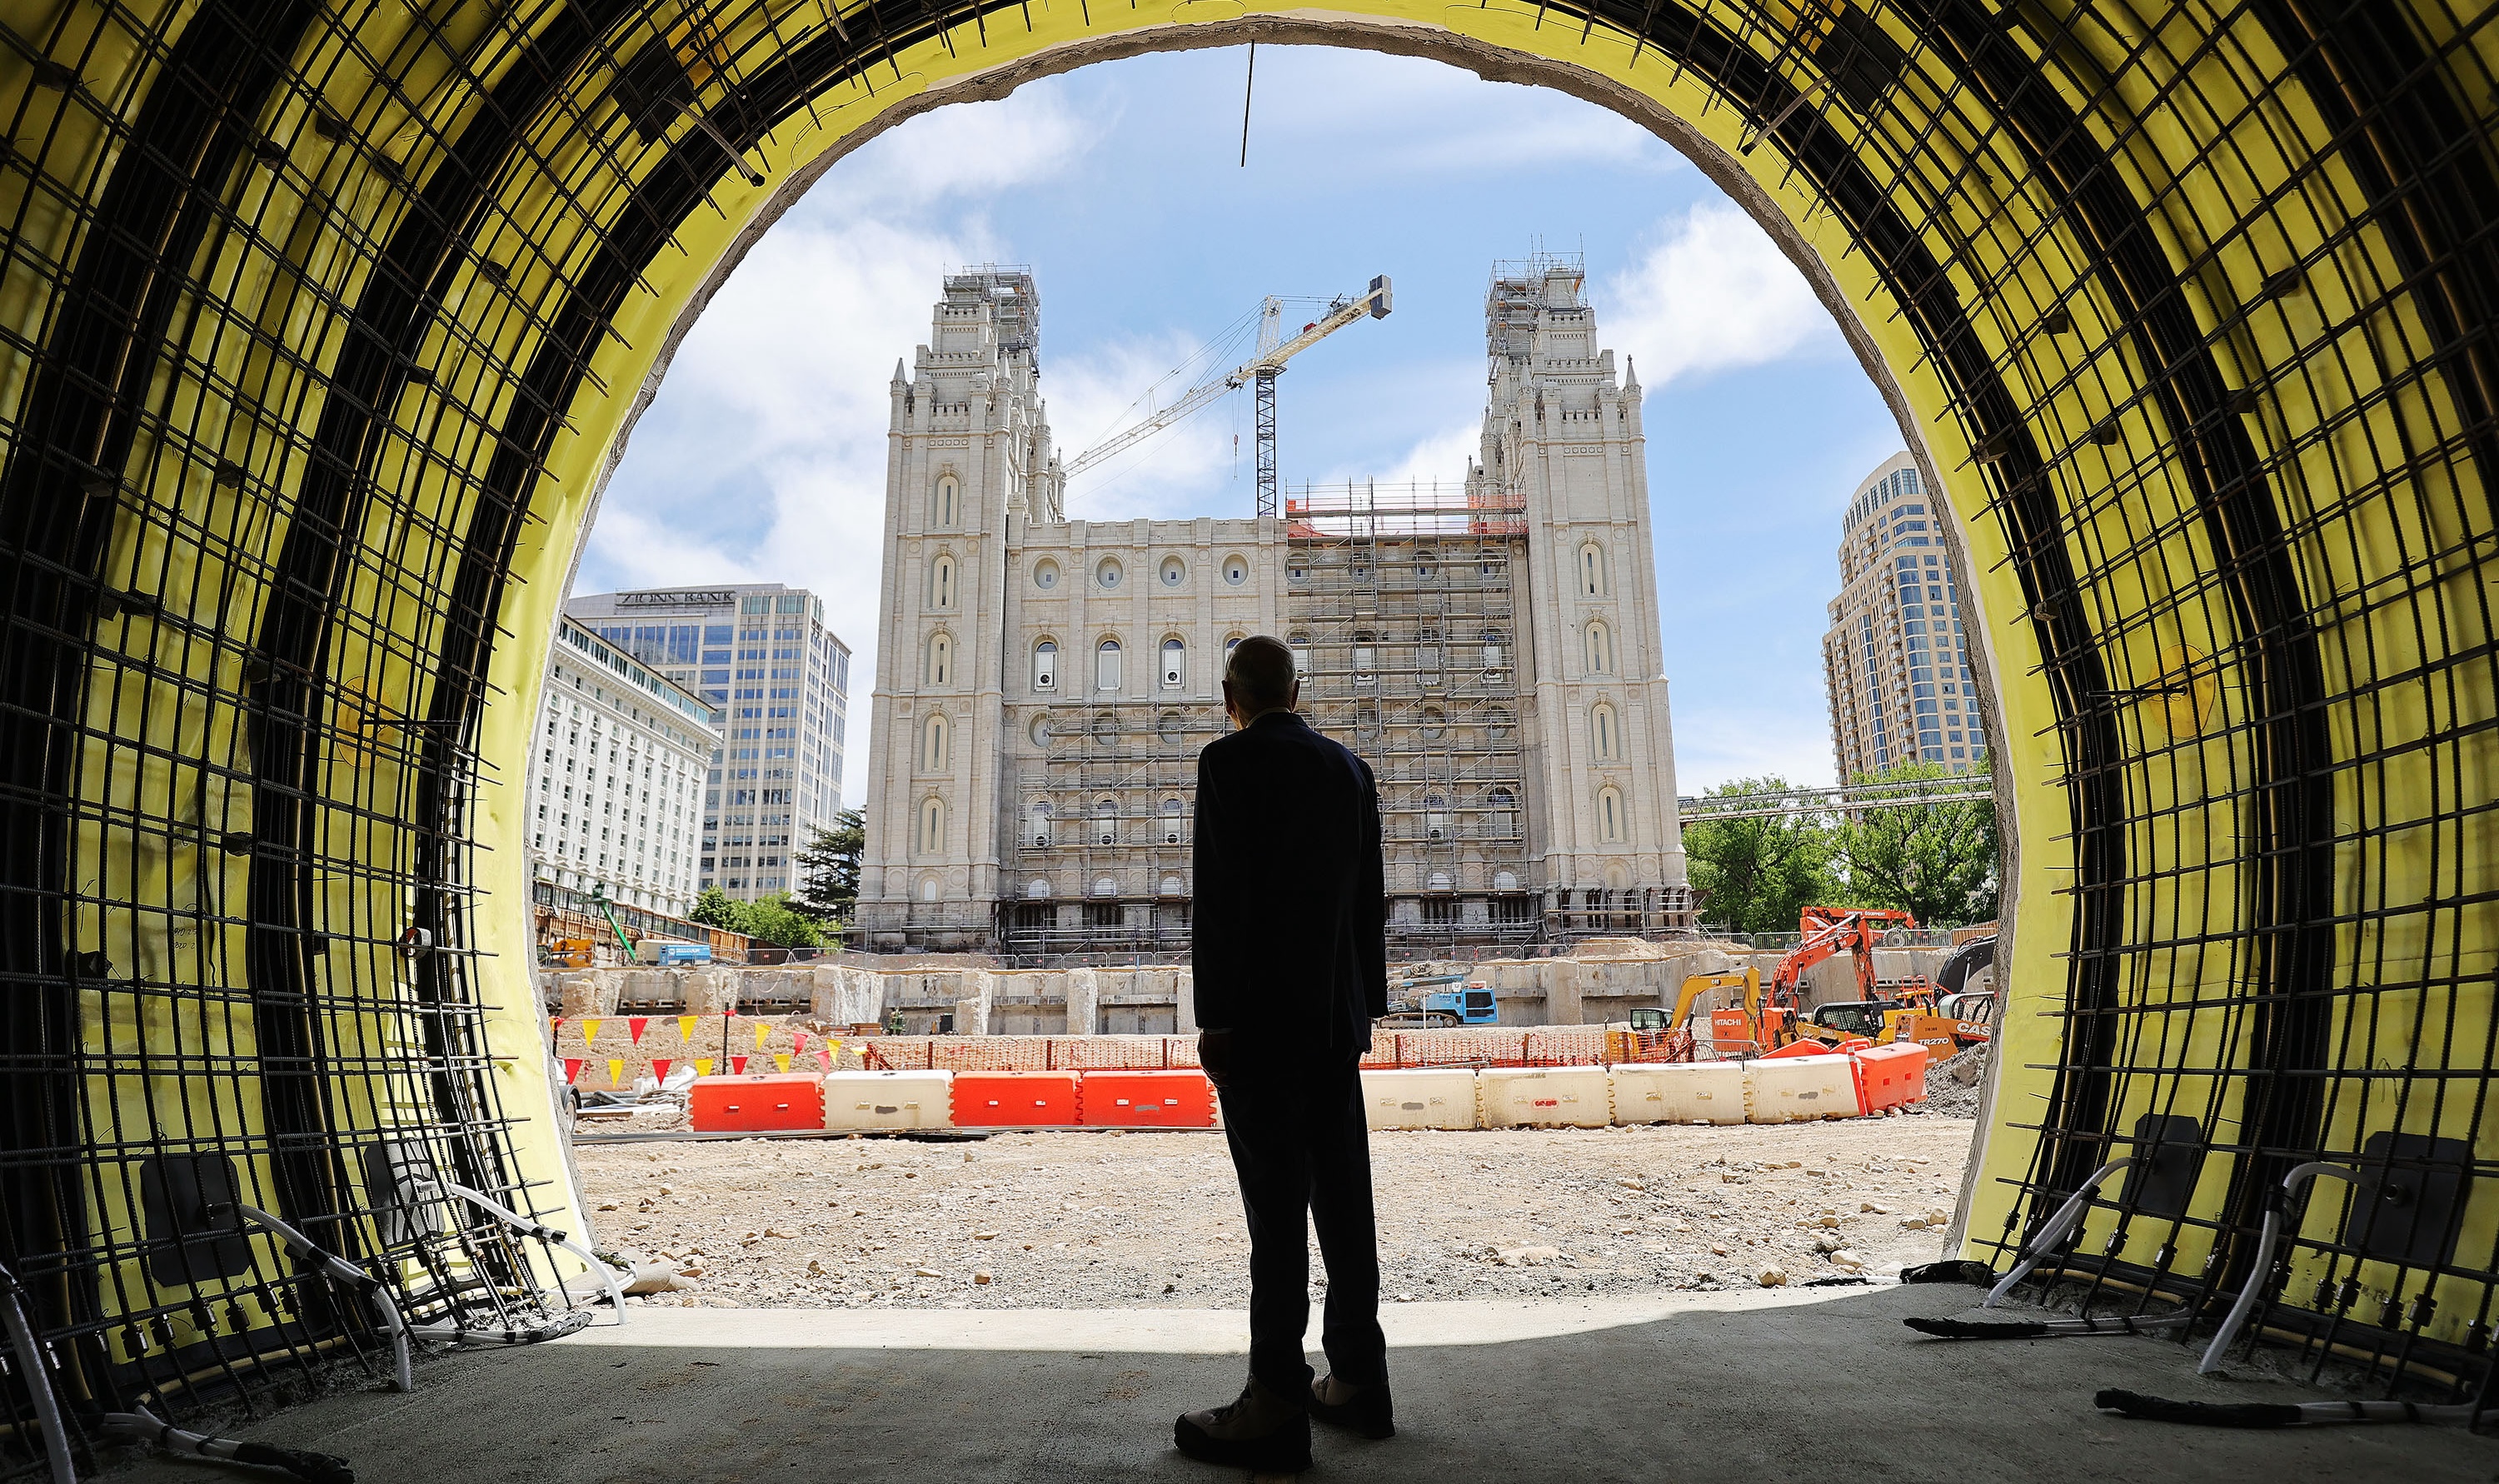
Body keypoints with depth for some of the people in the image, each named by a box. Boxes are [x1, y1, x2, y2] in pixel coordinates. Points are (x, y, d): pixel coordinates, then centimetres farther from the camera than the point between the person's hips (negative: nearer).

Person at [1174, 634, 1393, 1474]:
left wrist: (1216, 1018, -12)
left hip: (1261, 1020, -6)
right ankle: (1358, 1382, 21)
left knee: (1277, 1206, -4)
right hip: (1338, 1019, 7)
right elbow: (1369, 901, 13)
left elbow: (1220, 897, -15)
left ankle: (1277, 1409, 3)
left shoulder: (1230, 761, -7)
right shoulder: (1351, 768, 12)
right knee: (1343, 1198, 12)